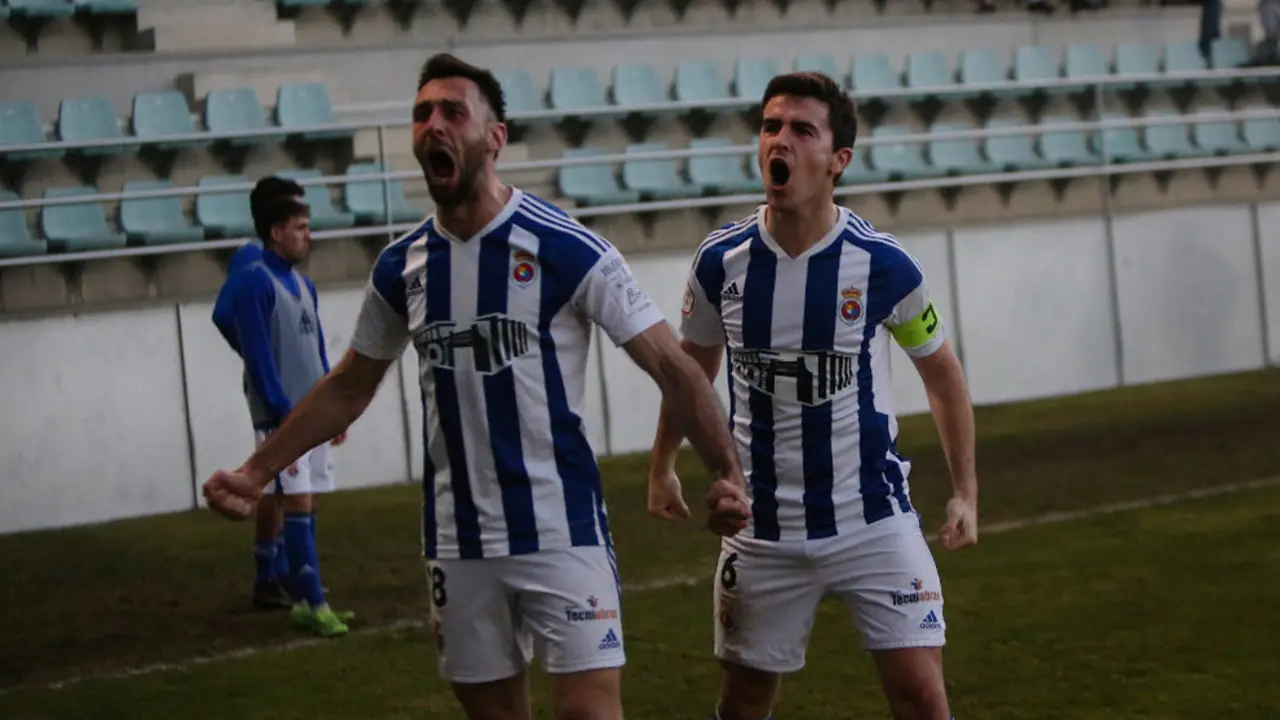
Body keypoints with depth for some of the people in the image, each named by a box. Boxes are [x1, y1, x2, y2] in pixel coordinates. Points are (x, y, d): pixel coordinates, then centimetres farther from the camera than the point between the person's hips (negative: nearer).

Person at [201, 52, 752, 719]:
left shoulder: (567, 250, -11)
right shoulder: (401, 267, 4)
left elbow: (672, 367, -10)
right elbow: (347, 388, 18)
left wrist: (727, 473, -22)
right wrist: (256, 472, 13)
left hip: (559, 531, -5)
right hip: (456, 542, 5)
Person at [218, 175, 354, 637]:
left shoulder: (303, 284, 14)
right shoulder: (254, 282, -11)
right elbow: (258, 357, -15)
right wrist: (284, 415, -19)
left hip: (312, 412, 8)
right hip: (280, 415, -7)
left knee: (281, 501, 11)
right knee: (297, 503, -12)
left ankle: (269, 582, 21)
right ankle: (311, 603, -14)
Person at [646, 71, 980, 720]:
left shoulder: (882, 264, -11)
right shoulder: (721, 260, -6)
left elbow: (941, 373, 4)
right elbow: (692, 365, 13)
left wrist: (965, 492, 3)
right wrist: (662, 465, 18)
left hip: (875, 520, -2)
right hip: (762, 531, 2)